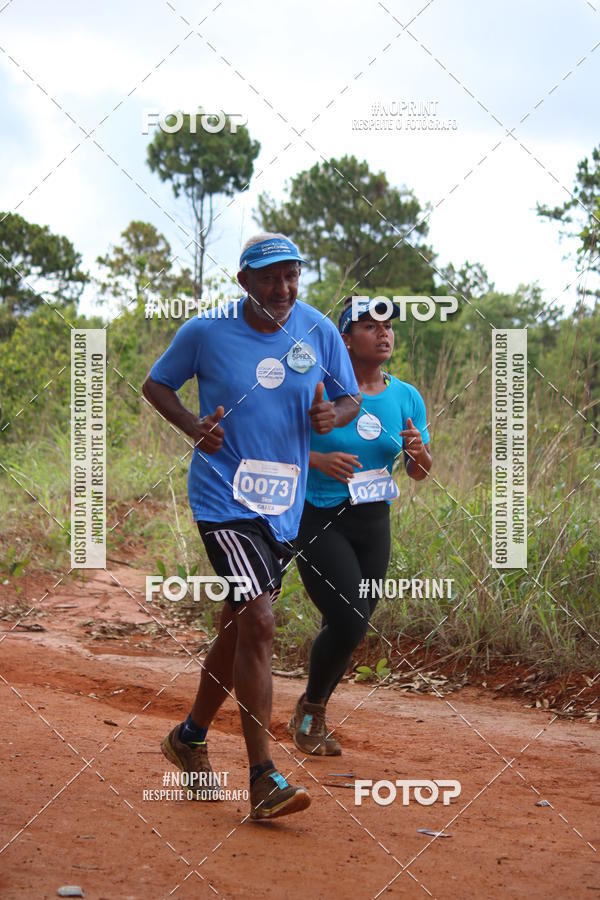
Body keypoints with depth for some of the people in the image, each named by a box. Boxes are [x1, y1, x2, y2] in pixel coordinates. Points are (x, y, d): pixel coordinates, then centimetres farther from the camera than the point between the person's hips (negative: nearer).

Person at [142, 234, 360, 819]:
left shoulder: (319, 332, 2)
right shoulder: (205, 332, -6)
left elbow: (350, 398, 12)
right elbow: (156, 384, 7)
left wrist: (333, 414, -12)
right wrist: (193, 426, -12)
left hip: (285, 505, 5)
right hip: (223, 498, -5)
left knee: (239, 628, 15)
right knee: (257, 623, -18)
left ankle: (190, 737, 38)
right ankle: (263, 780, -14)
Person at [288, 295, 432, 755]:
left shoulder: (407, 398, 3)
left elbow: (419, 473, 9)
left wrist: (418, 451, -14)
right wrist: (319, 460, -22)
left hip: (374, 526, 5)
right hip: (319, 522, -5)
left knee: (351, 630, 10)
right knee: (349, 623, -15)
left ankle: (312, 715, 33)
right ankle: (311, 710, 13)